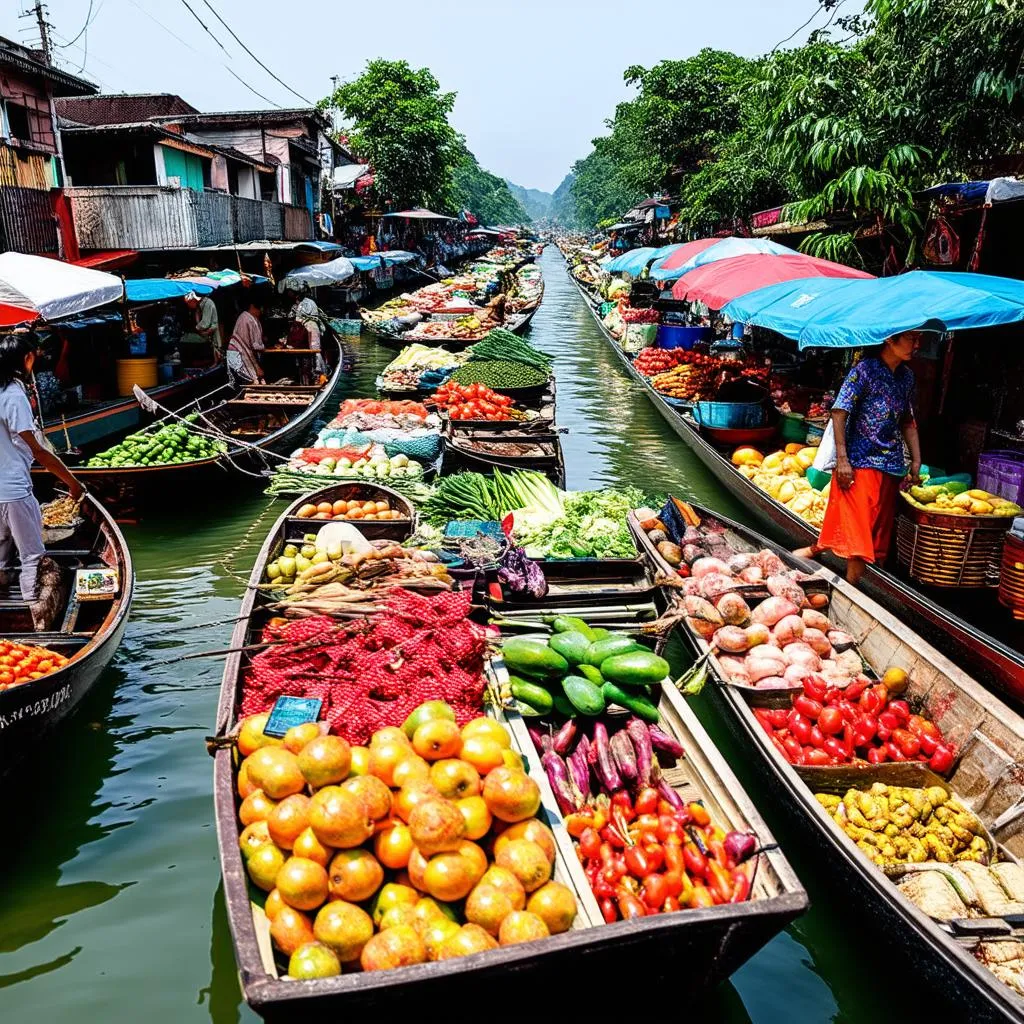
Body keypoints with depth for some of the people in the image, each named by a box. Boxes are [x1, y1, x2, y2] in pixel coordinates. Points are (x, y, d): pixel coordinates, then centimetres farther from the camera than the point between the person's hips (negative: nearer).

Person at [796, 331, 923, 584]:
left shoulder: (906, 376, 11)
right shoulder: (865, 370, -10)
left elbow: (907, 421, 19)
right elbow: (839, 413, -13)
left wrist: (916, 461, 13)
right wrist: (842, 460, -18)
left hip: (891, 465, 7)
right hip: (860, 461, -7)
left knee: (878, 531, 9)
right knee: (857, 528, -6)